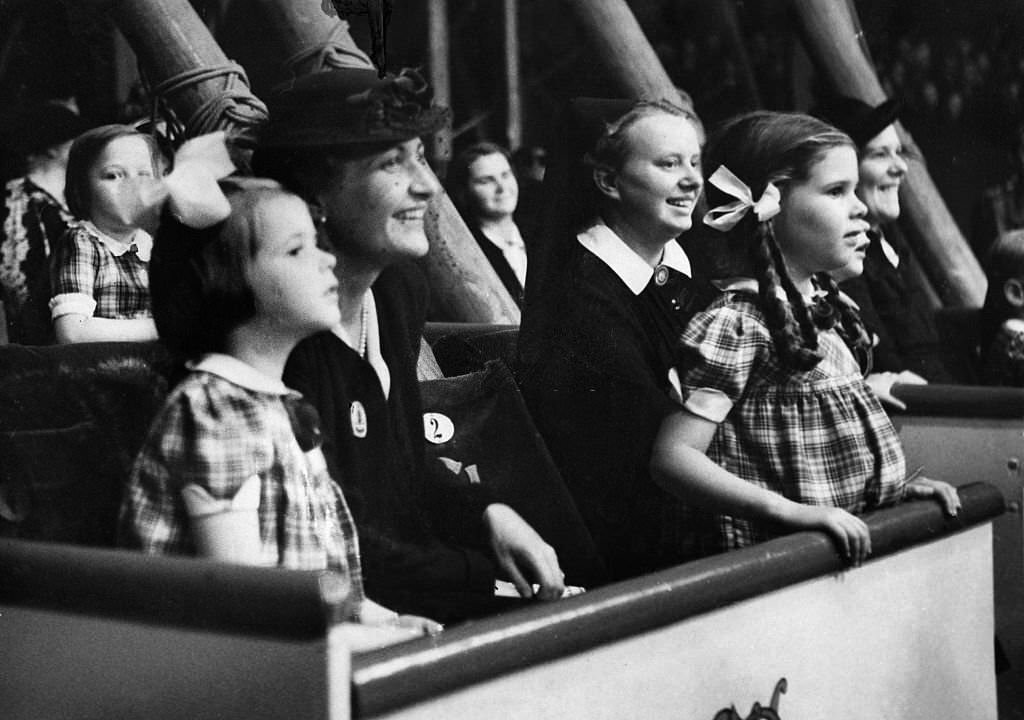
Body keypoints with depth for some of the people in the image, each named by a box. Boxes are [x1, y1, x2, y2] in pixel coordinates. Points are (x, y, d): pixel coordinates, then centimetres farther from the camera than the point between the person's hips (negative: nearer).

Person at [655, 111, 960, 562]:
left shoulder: (821, 306, 13)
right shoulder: (734, 322, -13)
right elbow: (673, 457, -19)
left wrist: (895, 485, 10)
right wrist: (792, 511, -26)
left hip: (855, 548, 8)